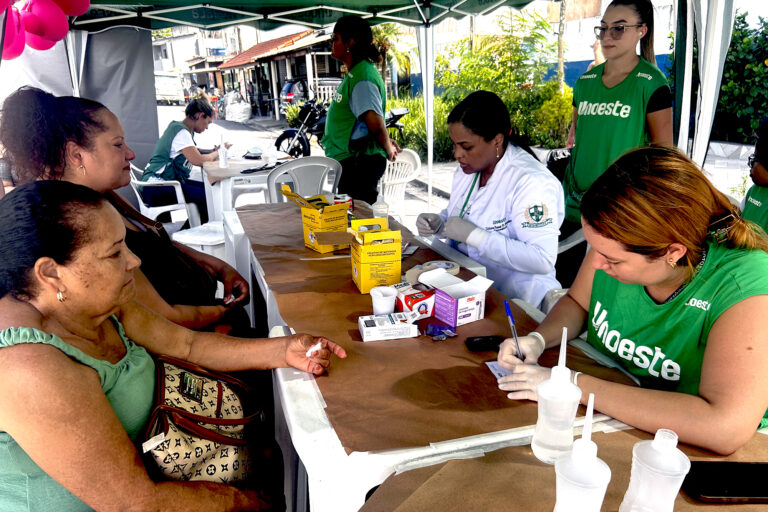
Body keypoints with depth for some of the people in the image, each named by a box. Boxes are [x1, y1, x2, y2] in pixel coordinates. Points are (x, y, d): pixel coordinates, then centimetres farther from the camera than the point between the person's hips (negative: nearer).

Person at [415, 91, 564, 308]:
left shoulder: (532, 181, -20)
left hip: (513, 304, -8)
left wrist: (473, 235, -27)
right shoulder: (467, 168, 6)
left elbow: (542, 260, -27)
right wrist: (438, 223, -1)